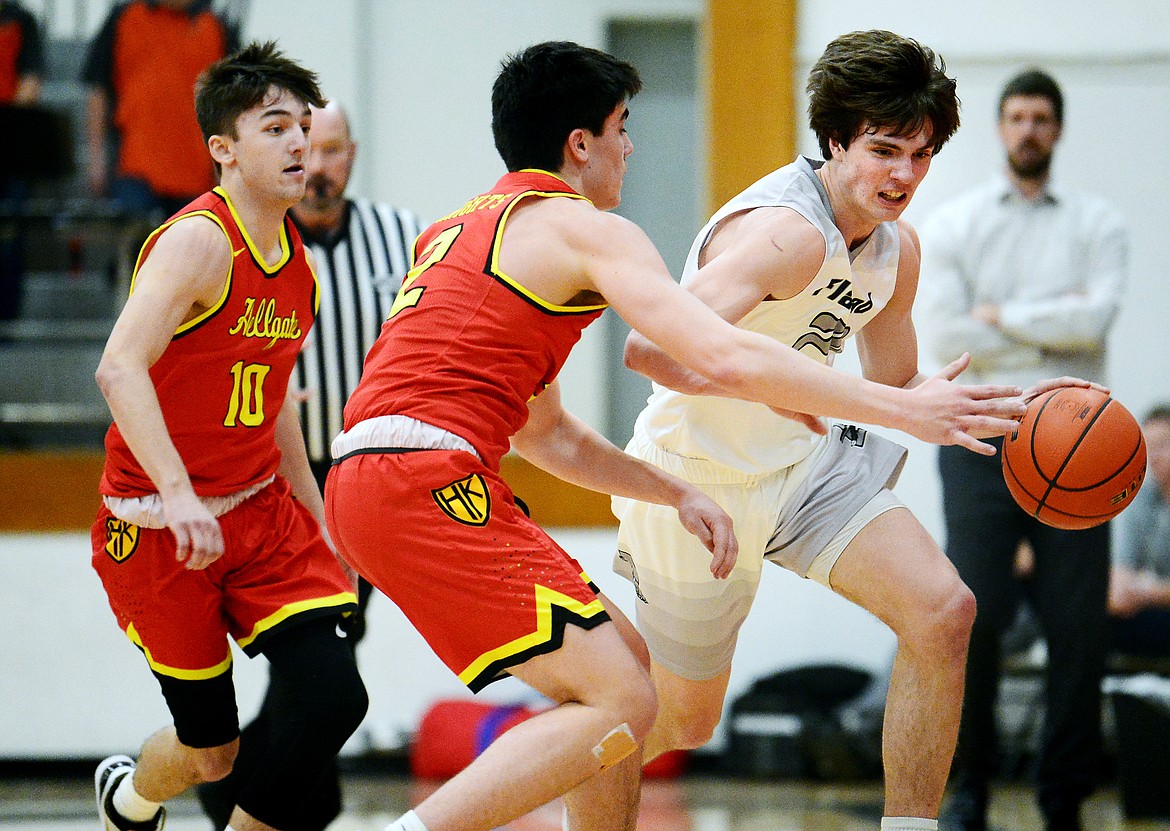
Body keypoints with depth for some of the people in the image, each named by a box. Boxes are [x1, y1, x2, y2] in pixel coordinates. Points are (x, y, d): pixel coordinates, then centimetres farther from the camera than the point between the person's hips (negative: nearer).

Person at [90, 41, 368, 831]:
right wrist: (178, 494, -43)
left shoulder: (294, 254, 8)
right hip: (159, 529, -7)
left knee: (335, 699, -11)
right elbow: (120, 367, -32)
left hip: (261, 512, 7)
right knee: (210, 749, 1)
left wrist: (316, 514, 20)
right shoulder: (198, 241, -18)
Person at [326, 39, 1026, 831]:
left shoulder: (461, 230, 27)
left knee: (623, 660, 19)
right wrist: (905, 409, -9)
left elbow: (547, 433, 32)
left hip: (368, 481, 10)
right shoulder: (586, 229, -1)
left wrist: (675, 492, 24)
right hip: (428, 484, -10)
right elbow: (729, 359, -13)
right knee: (621, 705, -13)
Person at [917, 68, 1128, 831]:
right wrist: (1055, 329, -6)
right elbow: (946, 337, -6)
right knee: (974, 620, -5)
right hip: (982, 442, -1)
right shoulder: (952, 226, 8)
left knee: (1080, 625, -2)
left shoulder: (1097, 225, 9)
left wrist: (1002, 317, -5)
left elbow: (1096, 317, -9)